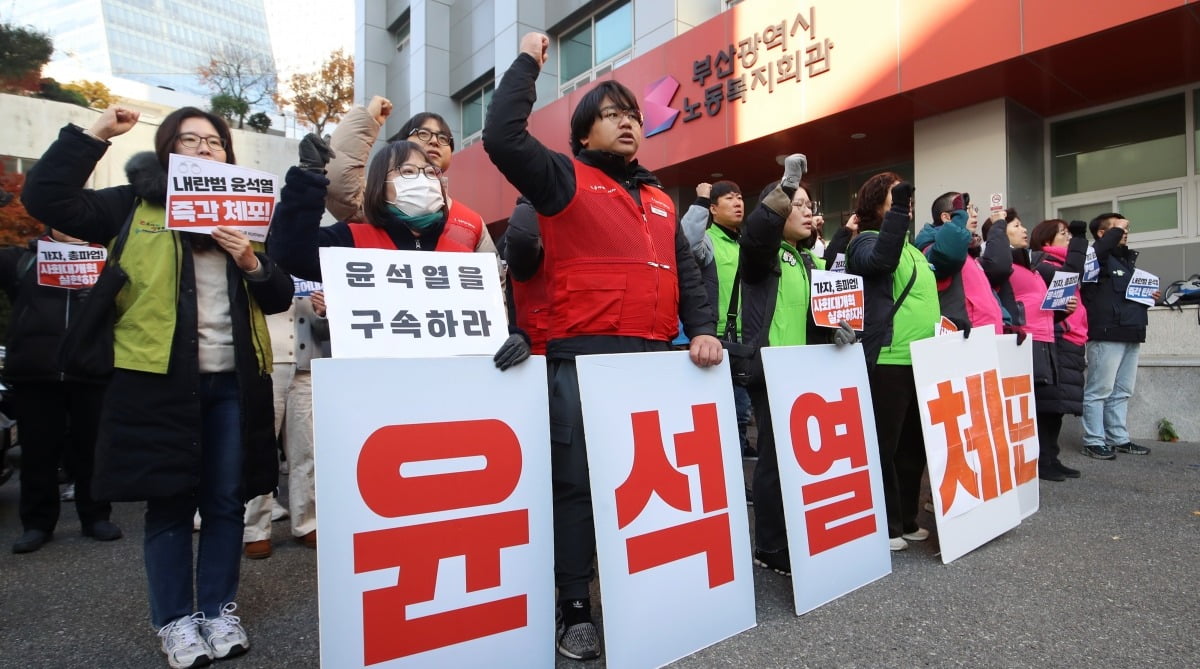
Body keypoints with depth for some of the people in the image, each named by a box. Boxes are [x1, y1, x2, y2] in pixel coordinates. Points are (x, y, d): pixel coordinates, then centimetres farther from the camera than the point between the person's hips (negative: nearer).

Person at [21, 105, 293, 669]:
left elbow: (279, 298, 10)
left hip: (233, 381, 3)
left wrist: (252, 262, -9)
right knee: (170, 503, 6)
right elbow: (45, 200, -6)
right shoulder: (134, 206, 7)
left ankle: (219, 610, 23)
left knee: (226, 502, 9)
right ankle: (176, 620, 21)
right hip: (160, 378, -2)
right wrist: (93, 135, -6)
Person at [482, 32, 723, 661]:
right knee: (578, 481, 0)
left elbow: (685, 271, 18)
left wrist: (702, 328, 3)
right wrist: (528, 62, 2)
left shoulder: (660, 199, 22)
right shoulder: (565, 179, 6)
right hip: (584, 355, -5)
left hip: (654, 356, 6)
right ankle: (575, 609, 13)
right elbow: (502, 137, -9)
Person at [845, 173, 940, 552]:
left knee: (914, 444, 14)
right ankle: (885, 526, 8)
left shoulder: (913, 249, 22)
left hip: (923, 360, 9)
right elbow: (881, 259, -27)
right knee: (885, 445, -3)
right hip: (887, 360, -9)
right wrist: (898, 209, -28)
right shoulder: (867, 241, -3)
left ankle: (906, 519, 27)